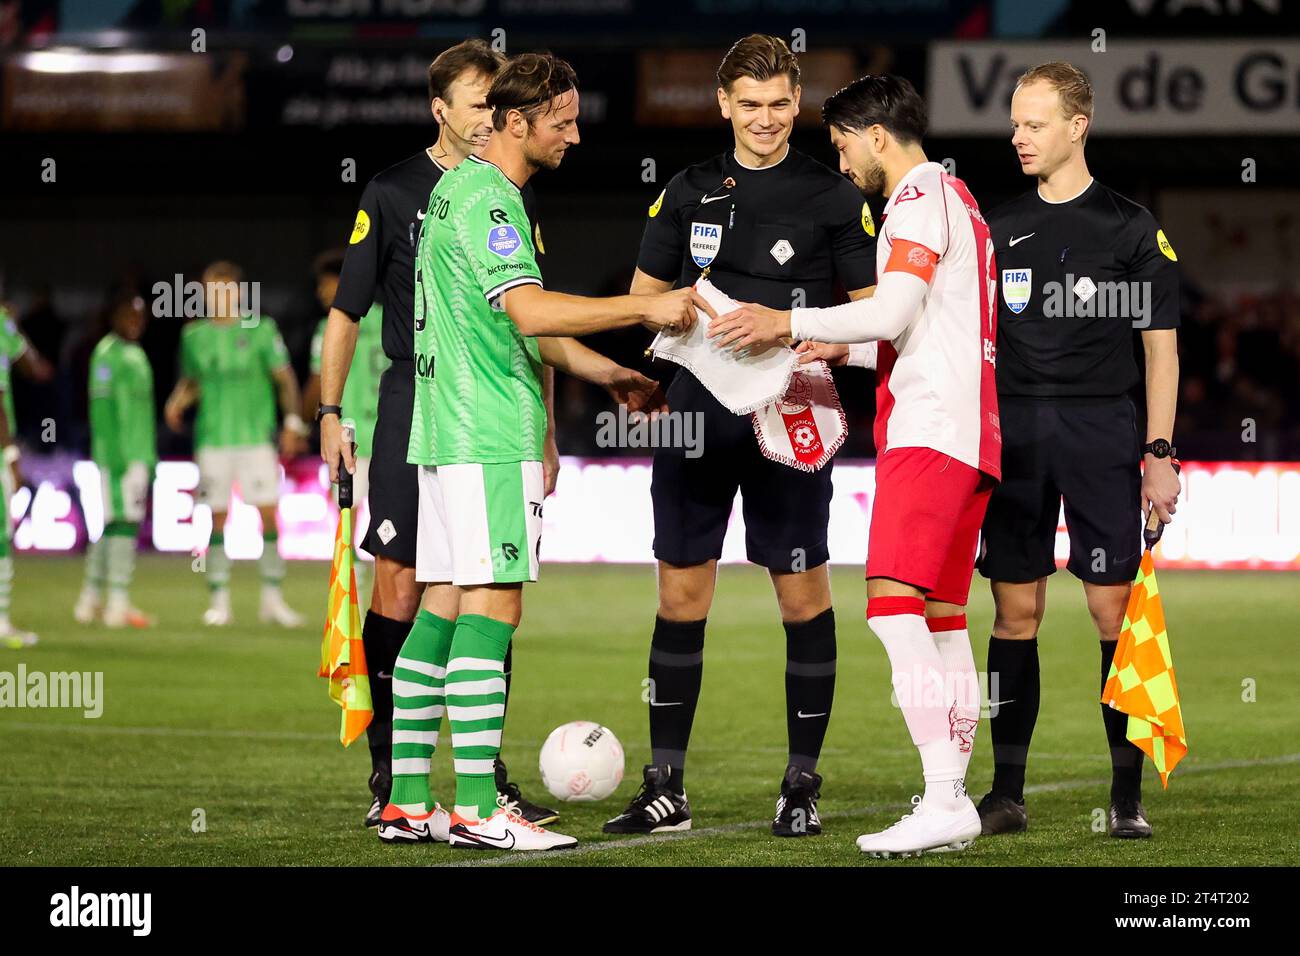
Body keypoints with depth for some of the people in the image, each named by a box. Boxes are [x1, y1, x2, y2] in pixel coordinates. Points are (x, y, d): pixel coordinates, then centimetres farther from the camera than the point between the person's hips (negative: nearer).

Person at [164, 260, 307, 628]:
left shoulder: (261, 329, 1)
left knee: (268, 513, -7)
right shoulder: (194, 335, 8)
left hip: (257, 436, -2)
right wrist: (178, 402, -2)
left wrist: (292, 421, -7)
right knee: (217, 518, 1)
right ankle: (219, 600, 8)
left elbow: (284, 377, 2)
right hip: (213, 439, 2)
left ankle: (272, 597, 2)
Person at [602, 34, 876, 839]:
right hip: (698, 411, 3)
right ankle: (667, 787, 9)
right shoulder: (691, 192, 11)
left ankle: (803, 784, 8)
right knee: (680, 594, 3)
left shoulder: (834, 196, 1)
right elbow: (644, 298, 16)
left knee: (802, 593, -1)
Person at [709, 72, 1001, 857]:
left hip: (928, 433, -10)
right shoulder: (958, 201, 24)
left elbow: (895, 312, -18)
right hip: (971, 435, 10)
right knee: (943, 621, 9)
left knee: (893, 606, -16)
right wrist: (844, 350, 28)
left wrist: (790, 323, -12)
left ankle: (943, 800, -23)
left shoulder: (919, 199, -7)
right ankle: (955, 803, 8)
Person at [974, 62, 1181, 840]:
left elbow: (1162, 345, 2)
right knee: (1016, 612, 3)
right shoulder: (999, 229, 11)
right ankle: (1007, 791, 8)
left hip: (1102, 428, -3)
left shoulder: (1131, 227, 2)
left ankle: (1128, 794, 1)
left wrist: (1161, 452, -5)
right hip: (1015, 430, 3)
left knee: (1116, 609, -5)